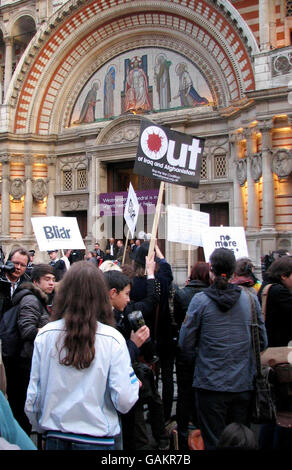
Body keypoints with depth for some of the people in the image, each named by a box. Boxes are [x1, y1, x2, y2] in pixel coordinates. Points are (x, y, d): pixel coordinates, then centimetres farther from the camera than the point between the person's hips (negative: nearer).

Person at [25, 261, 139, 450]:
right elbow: (124, 401, -17)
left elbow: (33, 396, -3)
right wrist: (134, 382, 3)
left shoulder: (45, 335, -9)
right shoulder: (112, 339, -15)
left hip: (55, 438, 2)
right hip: (97, 439, -1)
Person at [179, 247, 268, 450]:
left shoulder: (200, 300, -11)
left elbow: (186, 342, -6)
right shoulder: (250, 299, -3)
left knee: (213, 442, 9)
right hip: (243, 383, 3)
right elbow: (262, 341, 5)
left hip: (211, 384, -3)